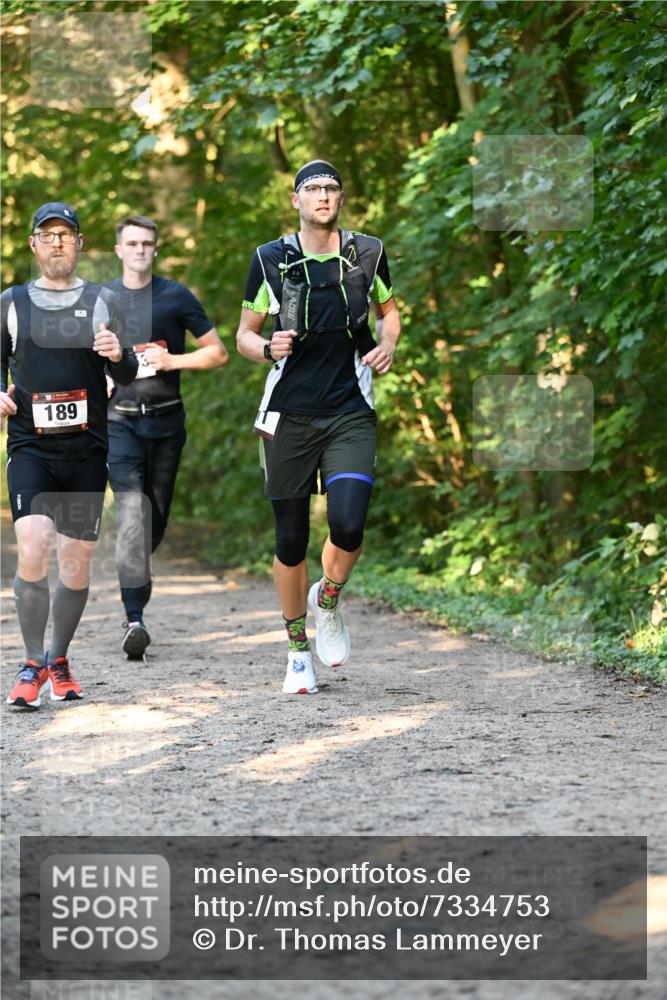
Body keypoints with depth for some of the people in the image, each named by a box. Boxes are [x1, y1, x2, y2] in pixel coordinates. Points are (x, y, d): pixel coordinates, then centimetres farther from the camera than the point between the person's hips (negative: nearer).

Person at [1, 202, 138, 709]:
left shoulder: (102, 301, 8)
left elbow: (128, 376, 8)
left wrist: (119, 355, -15)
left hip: (86, 451, 1)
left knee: (77, 562, 3)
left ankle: (59, 662, 23)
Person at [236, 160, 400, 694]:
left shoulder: (368, 253, 4)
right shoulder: (271, 259, 1)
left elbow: (389, 310, 22)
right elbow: (244, 334, 9)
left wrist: (388, 344, 1)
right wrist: (268, 348, -13)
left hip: (351, 414, 0)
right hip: (289, 418, 0)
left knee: (348, 525, -18)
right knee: (291, 541, 4)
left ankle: (328, 600, 14)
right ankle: (299, 648, 23)